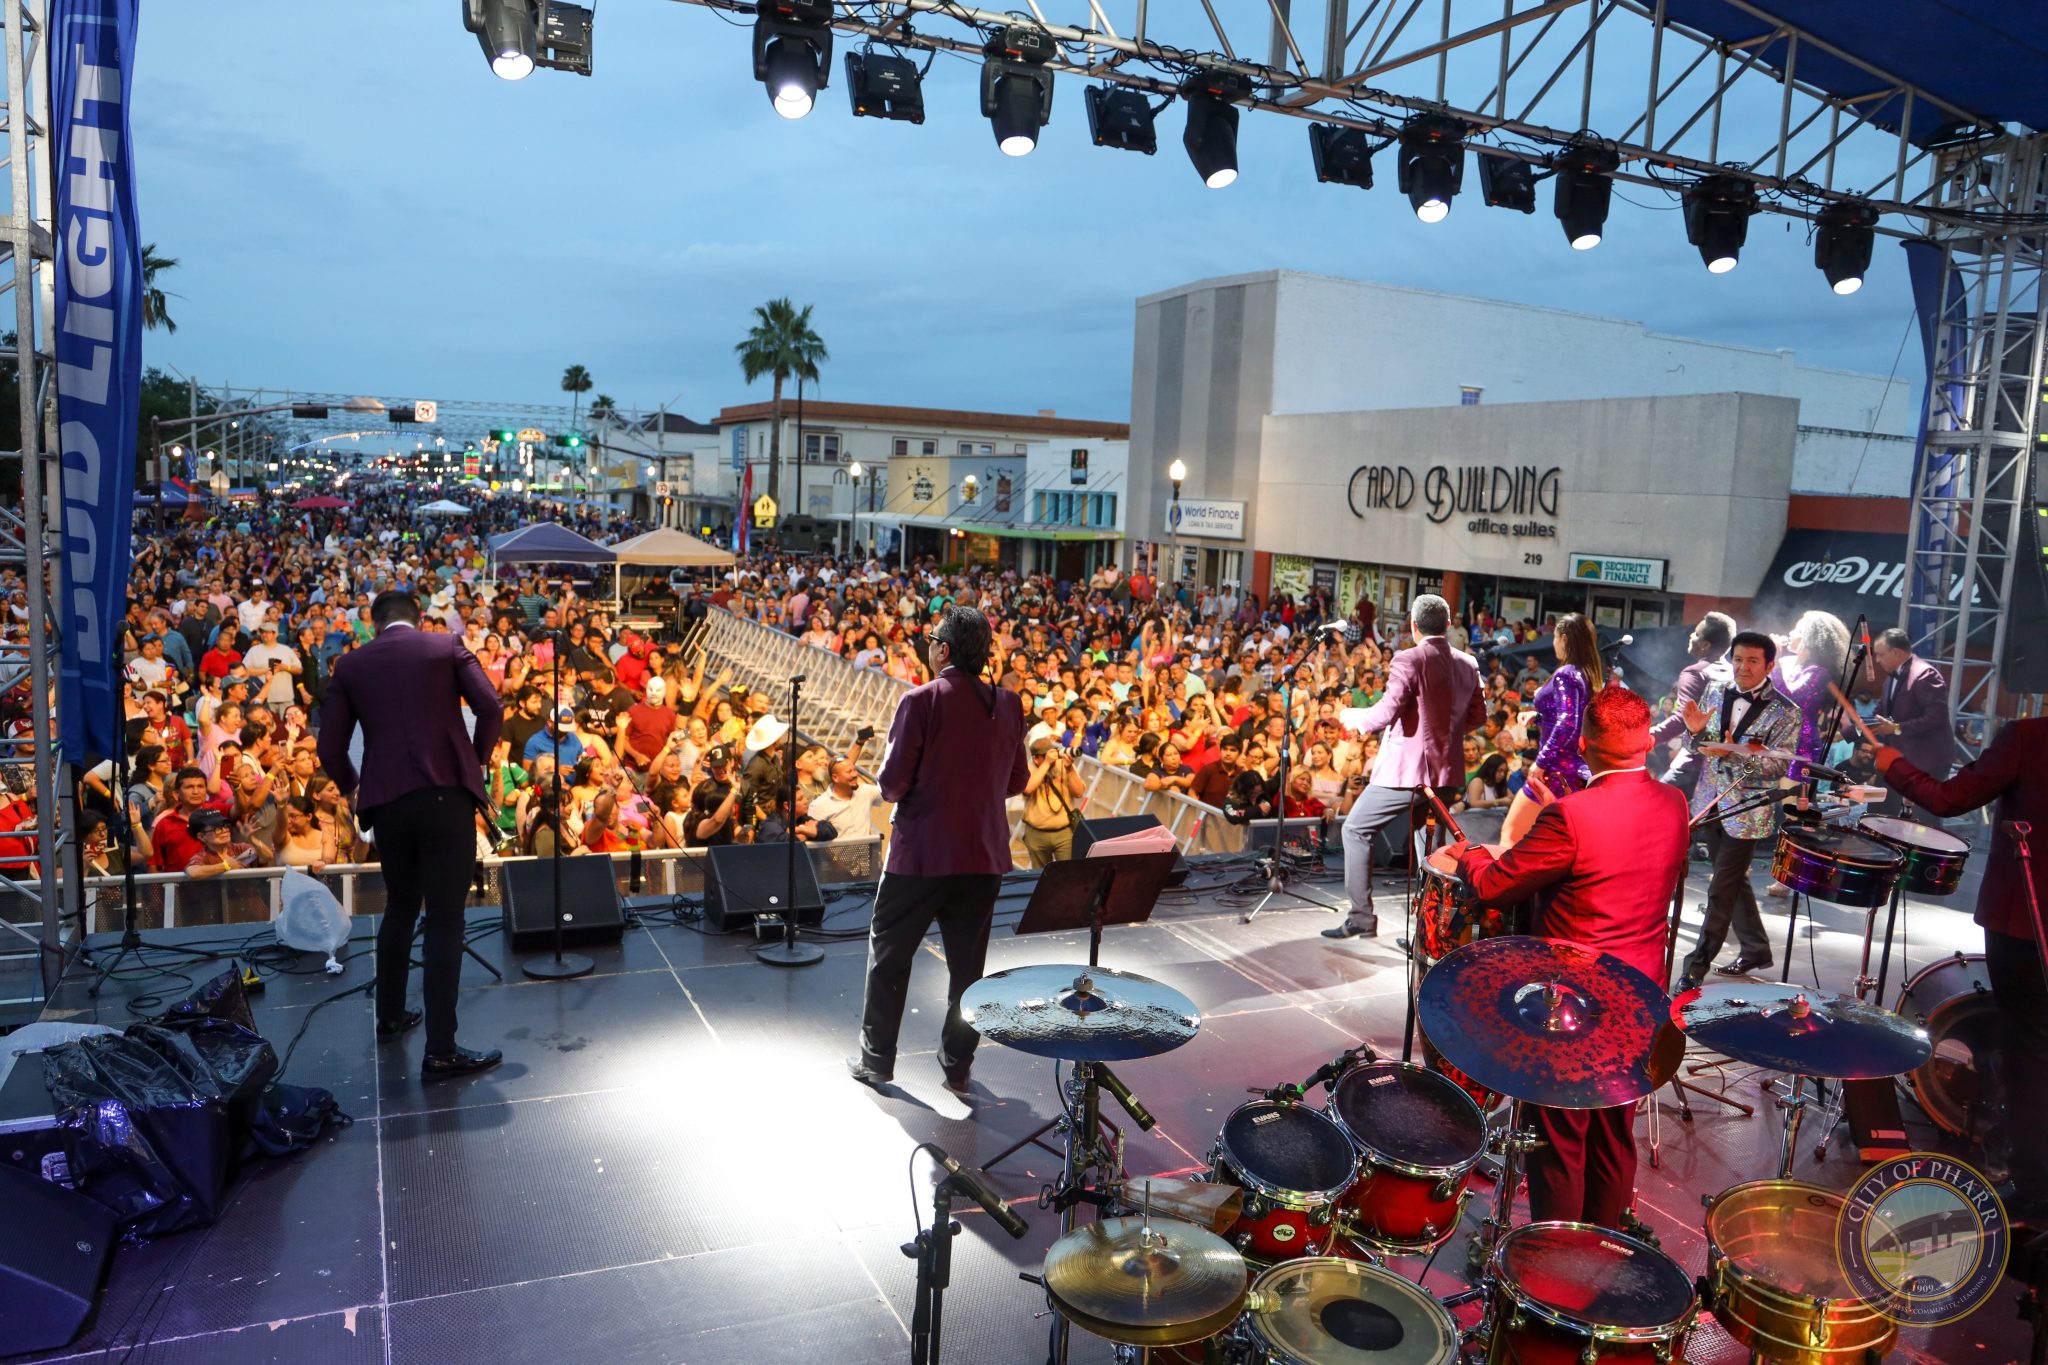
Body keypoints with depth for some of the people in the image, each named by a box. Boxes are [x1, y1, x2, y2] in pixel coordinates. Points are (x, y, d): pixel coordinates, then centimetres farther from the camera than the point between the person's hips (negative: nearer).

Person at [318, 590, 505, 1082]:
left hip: (386, 801, 3)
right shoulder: (447, 646, 6)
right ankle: (441, 1051, -1)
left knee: (401, 906, 24)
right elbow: (491, 708, -6)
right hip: (445, 795, -3)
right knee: (445, 920, -2)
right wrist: (476, 762, 10)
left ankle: (390, 1015, 36)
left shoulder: (350, 664, 11)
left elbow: (330, 748, 8)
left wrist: (352, 787, 26)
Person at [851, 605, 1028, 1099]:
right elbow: (1016, 783, 8)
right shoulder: (1008, 704, 1)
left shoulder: (921, 700, -14)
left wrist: (895, 792, 7)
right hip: (984, 854, 4)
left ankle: (876, 1060, 24)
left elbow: (894, 782, -14)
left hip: (921, 853, -4)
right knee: (968, 962, 15)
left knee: (889, 956, 13)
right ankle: (958, 1067, 23)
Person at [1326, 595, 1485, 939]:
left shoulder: (1409, 660, -14)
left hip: (1405, 769, -6)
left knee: (1356, 829, 8)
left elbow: (1386, 713, -20)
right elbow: (1477, 717, 14)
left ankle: (1361, 916, 5)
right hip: (1447, 772, 7)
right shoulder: (1468, 664, 7)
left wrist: (1350, 716, -3)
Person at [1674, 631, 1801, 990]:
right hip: (1710, 804, 6)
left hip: (1747, 814, -5)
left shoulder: (1784, 712, -10)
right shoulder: (1715, 693, 3)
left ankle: (1696, 967, 5)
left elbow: (1779, 765, -15)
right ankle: (1755, 949, 35)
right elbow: (1696, 748, 8)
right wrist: (1696, 730, -14)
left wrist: (1736, 752, -29)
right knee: (1734, 880, 18)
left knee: (1721, 890, -4)